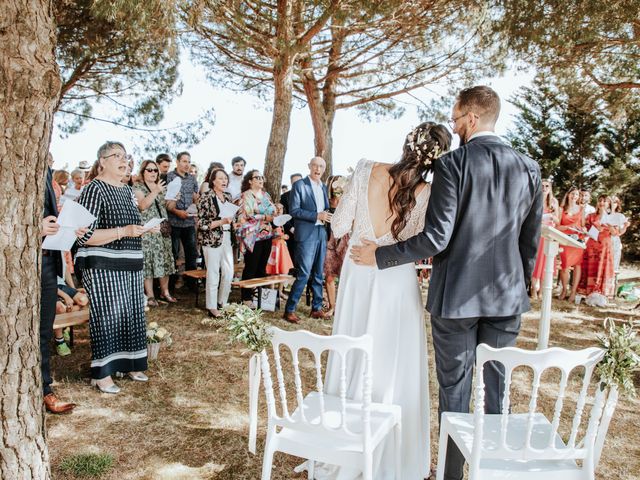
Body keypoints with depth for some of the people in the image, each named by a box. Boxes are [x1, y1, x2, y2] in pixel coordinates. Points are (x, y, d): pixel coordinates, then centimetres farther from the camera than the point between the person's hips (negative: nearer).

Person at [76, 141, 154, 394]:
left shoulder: (127, 190, 13)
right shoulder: (94, 189, -11)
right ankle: (101, 373, 11)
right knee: (107, 316, -2)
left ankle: (129, 364, 28)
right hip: (103, 266, -8)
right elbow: (84, 236, -18)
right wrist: (123, 232, -21)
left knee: (132, 314, 13)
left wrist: (146, 228, 7)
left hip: (130, 264, 8)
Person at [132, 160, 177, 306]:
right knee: (148, 260, -3)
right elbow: (142, 205, -18)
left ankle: (165, 291, 16)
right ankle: (150, 295, 3)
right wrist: (155, 192, -26)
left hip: (163, 228, 6)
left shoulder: (160, 186, 17)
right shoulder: (137, 186, -2)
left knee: (164, 260, 6)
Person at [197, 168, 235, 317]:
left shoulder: (228, 197, 12)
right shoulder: (206, 197, -8)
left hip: (227, 239, 6)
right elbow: (202, 223, -12)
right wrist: (221, 222, -20)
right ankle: (212, 307, 11)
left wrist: (232, 221, 6)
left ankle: (222, 303, 24)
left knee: (229, 273, 7)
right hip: (211, 240, -6)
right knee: (213, 274, -1)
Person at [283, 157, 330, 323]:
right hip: (306, 234, -7)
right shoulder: (299, 185, -4)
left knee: (318, 274, 11)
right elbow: (293, 210, -11)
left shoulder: (323, 187, 16)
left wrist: (327, 215, 0)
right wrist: (316, 216, -16)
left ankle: (316, 308, 20)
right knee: (304, 273, -10)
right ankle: (289, 310, -1)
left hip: (321, 233, 7)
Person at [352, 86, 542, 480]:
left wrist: (379, 256, -8)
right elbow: (531, 241, 6)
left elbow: (436, 238, -18)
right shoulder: (529, 168, 2)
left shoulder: (452, 165, -13)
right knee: (498, 388, 18)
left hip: (456, 296, -4)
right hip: (506, 298, 5)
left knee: (455, 388, 10)